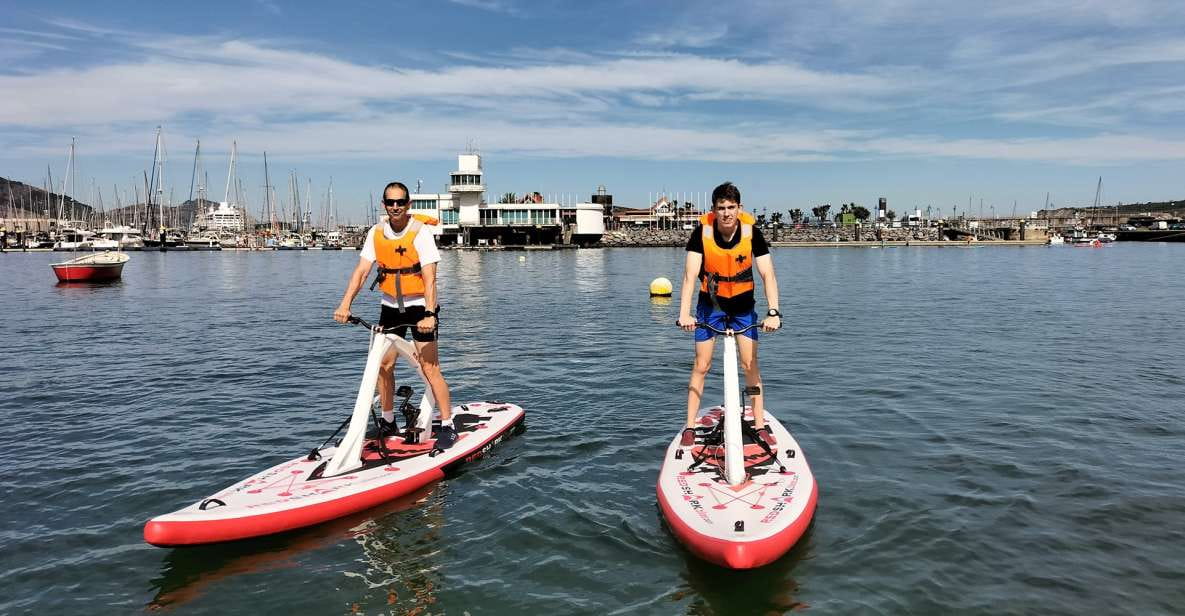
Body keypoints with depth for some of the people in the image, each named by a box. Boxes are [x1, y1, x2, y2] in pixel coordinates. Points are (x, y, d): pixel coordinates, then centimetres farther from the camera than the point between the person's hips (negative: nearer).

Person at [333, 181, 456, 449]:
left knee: (430, 369, -8)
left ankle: (448, 426, 1)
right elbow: (361, 270, -8)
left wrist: (429, 314, -32)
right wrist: (345, 304, -20)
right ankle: (388, 421, 25)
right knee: (383, 364, 7)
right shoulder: (376, 233, -2)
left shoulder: (420, 232, -16)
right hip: (391, 306, 5)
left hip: (420, 306, -5)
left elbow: (429, 278, -22)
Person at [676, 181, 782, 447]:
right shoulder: (702, 232, -20)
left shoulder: (751, 232, -18)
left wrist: (773, 312, -33)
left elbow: (767, 274, -21)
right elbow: (690, 275, -26)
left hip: (743, 305, 1)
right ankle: (690, 427, 8)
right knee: (701, 365, 0)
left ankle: (760, 426, 8)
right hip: (710, 304, 0)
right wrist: (684, 313, -37)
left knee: (750, 364, -2)